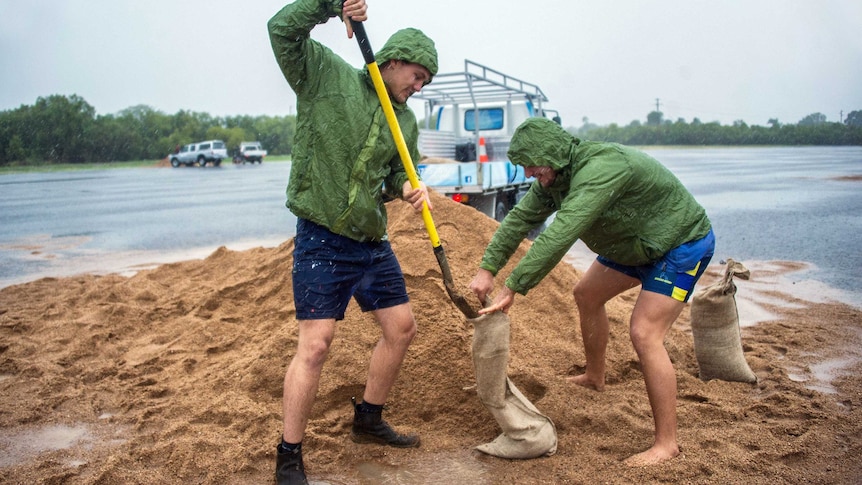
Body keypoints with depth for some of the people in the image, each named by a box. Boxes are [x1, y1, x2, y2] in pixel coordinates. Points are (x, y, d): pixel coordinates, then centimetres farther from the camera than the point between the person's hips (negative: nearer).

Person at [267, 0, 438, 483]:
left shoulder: (407, 120, 10)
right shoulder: (326, 74, -5)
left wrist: (409, 188, -4)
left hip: (373, 242, 7)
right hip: (323, 241, -7)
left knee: (402, 328, 12)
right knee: (315, 344, -10)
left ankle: (368, 420, 34)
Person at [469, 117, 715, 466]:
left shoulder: (599, 168, -36)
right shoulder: (553, 178, -5)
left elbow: (558, 236, -41)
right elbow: (521, 218, -4)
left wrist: (512, 288, -40)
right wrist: (487, 269, -14)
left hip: (682, 244, -9)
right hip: (636, 242, 10)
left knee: (644, 333, -19)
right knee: (587, 294, 17)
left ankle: (666, 443, -9)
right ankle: (595, 377, 39)